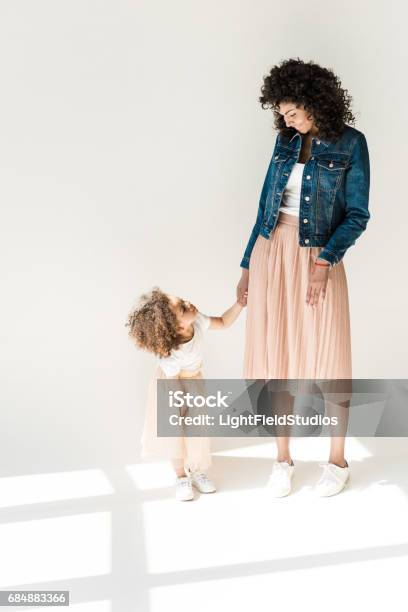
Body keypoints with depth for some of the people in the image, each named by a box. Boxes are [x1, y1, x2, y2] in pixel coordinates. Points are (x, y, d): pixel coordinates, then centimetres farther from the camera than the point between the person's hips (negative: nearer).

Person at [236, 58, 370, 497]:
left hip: (318, 257, -4)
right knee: (278, 357, 6)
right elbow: (267, 205, 12)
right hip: (271, 252, 4)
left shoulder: (350, 143, -1)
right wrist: (247, 265, 11)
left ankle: (337, 461, 21)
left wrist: (325, 261, -17)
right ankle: (283, 459, 20)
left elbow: (357, 214, -4)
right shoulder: (285, 141, 10)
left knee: (328, 360, 2)